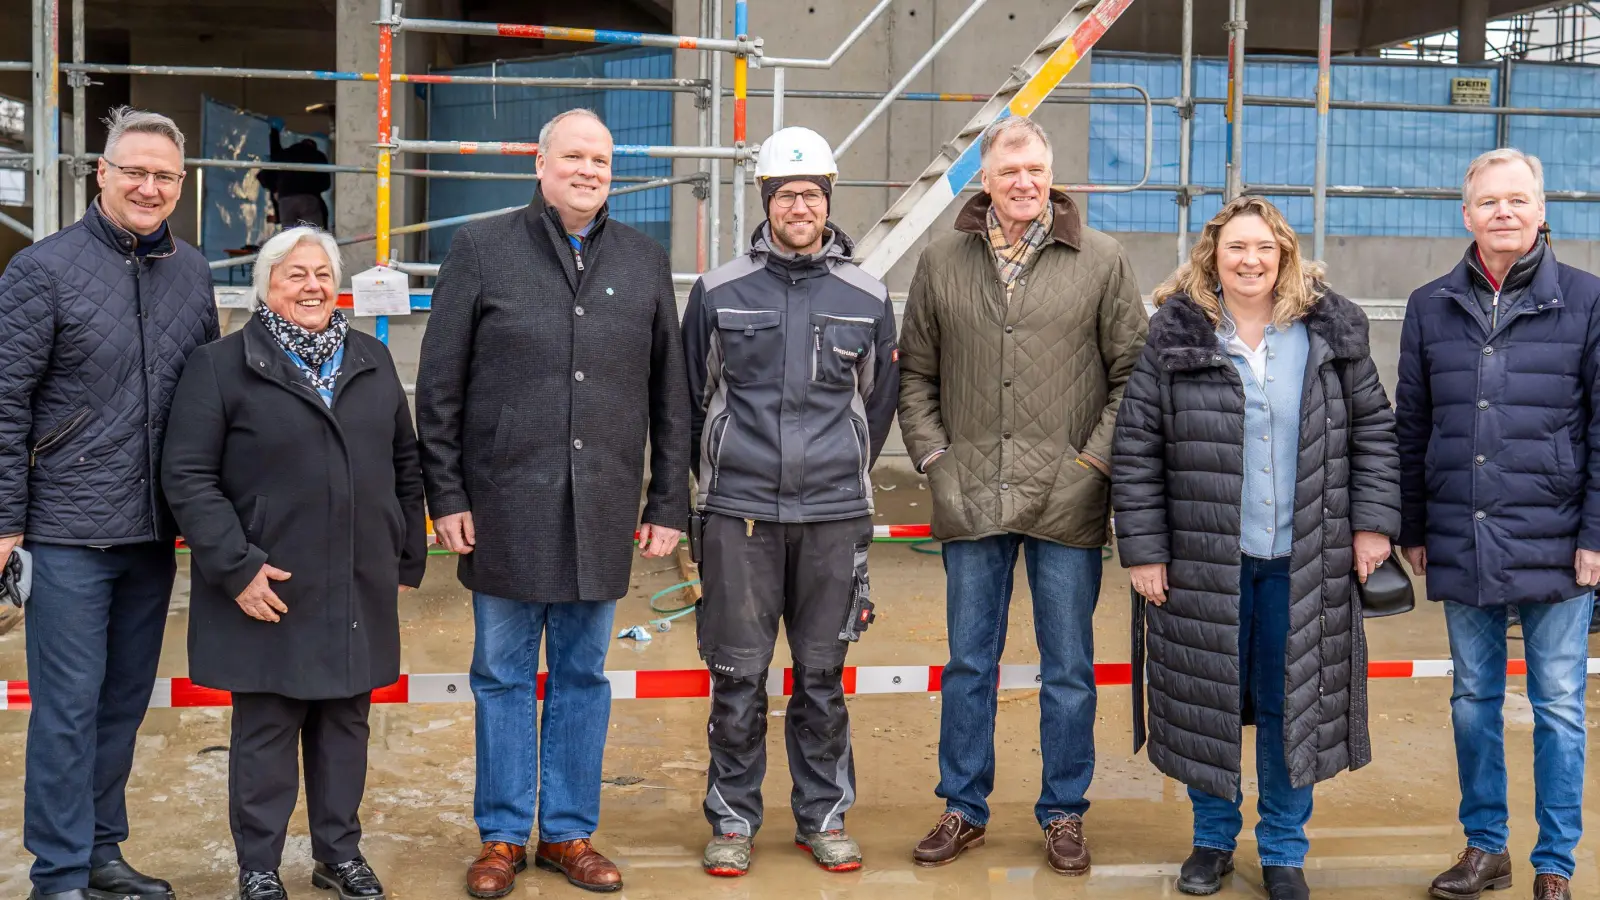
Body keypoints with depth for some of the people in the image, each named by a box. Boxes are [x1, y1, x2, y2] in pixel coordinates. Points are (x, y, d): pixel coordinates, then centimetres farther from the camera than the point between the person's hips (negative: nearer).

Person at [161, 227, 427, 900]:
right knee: (265, 731, 4)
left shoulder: (373, 362, 12)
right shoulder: (221, 366, -3)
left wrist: (407, 558, 13)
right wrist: (236, 567, -14)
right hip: (270, 592, -4)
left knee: (345, 725, 12)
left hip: (359, 592, 4)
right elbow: (188, 477, -7)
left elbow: (405, 464, 17)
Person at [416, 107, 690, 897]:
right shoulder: (481, 249, 1)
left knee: (584, 677, 10)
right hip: (506, 506, -2)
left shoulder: (644, 262, 8)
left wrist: (668, 502, 6)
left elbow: (670, 394, 10)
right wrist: (446, 495, -4)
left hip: (602, 509, 2)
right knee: (504, 678, 8)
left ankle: (569, 832, 23)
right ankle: (502, 837, 20)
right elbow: (438, 387, 0)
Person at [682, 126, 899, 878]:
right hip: (738, 512, -1)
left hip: (834, 514, 1)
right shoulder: (718, 292, 3)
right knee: (737, 675, 5)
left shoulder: (867, 299, 5)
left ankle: (823, 816, 23)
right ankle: (732, 819, 18)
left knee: (822, 675, 10)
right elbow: (691, 397, 12)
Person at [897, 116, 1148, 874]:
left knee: (1068, 669, 9)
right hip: (971, 499, 2)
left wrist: (1096, 457, -5)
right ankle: (964, 808, 25)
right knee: (968, 663, 12)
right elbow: (915, 372, 12)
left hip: (1067, 501, -1)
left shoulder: (1101, 261, 0)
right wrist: (933, 454, 2)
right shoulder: (942, 263, 6)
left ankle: (1062, 814, 23)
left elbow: (1133, 371, 2)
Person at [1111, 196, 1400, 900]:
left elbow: (1374, 428, 8)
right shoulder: (1175, 336, -3)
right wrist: (1143, 549, -6)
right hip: (1203, 558, -1)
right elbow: (1135, 449, -3)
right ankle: (1213, 838, 30)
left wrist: (1373, 522, 0)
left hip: (1303, 561, 1)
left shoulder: (1331, 332, 3)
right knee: (1207, 702, 10)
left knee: (1292, 706, 9)